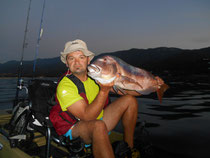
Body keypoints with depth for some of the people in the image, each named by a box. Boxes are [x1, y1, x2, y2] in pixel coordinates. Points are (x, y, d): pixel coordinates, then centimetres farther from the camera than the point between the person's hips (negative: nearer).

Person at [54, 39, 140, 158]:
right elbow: (87, 116, -29)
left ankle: (128, 147, 9)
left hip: (99, 122, 7)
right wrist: (104, 90, -38)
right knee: (98, 125, -41)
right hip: (75, 129, -7)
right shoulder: (65, 86, -22)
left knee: (130, 100, -1)